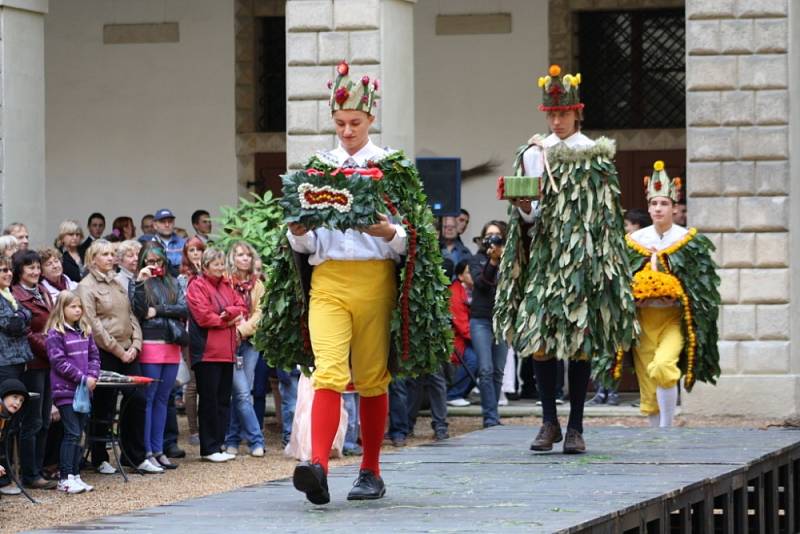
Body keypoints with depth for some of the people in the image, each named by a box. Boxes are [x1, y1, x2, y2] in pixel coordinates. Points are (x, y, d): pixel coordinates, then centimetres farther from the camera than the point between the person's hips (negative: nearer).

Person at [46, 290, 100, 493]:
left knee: (78, 434, 10)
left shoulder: (85, 331, 12)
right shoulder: (55, 333, -10)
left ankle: (75, 475, 15)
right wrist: (82, 378, -16)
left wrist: (93, 376, -5)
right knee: (72, 434, -10)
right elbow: (59, 362, -15)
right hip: (65, 390, -7)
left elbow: (94, 355, 14)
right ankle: (65, 478, -7)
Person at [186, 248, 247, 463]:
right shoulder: (197, 286, -5)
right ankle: (209, 449, -1)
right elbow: (203, 316, -14)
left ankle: (218, 445, 14)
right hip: (207, 352, -7)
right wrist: (228, 321, -5)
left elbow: (241, 307, 11)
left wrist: (229, 312, -9)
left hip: (226, 352, 7)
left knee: (224, 399, 9)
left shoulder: (226, 286, 18)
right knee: (209, 400, -4)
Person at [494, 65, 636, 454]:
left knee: (580, 342, -3)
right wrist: (521, 203, -13)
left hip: (581, 259, -2)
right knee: (539, 338, -5)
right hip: (544, 256, 2)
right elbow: (531, 215, 9)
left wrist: (601, 261, -5)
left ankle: (575, 426, 2)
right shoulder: (533, 154, 10)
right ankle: (549, 422, 5)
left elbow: (605, 216, 2)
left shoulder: (595, 156, 3)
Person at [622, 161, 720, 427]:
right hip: (643, 318, 3)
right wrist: (638, 294, -5)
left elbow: (701, 285, 3)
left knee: (663, 367, -26)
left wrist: (674, 296, -11)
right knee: (647, 382, 3)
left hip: (674, 317, -3)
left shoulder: (688, 240, 1)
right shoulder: (634, 241, 8)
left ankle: (666, 427, -16)